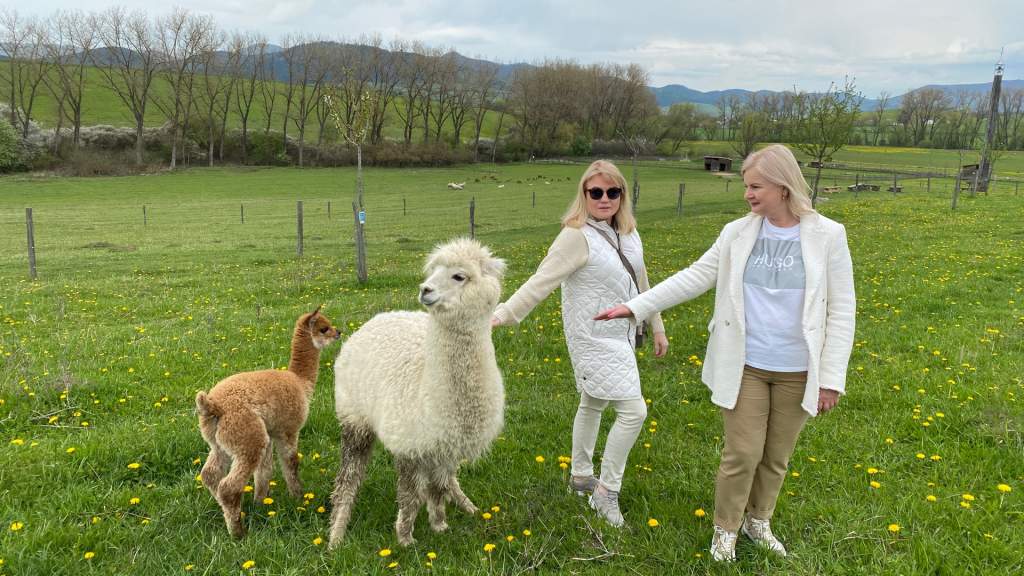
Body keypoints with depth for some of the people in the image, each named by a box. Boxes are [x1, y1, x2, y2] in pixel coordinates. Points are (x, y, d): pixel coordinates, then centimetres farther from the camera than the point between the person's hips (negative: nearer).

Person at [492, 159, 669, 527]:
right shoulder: (577, 236, -19)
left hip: (621, 336, 8)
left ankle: (581, 476, 39)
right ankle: (606, 491, 6)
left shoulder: (628, 234, 4)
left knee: (593, 404, 21)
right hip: (595, 341, -8)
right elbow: (540, 282, -24)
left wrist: (657, 328, 20)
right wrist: (502, 315, -32)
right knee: (634, 411, -10)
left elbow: (641, 283, 14)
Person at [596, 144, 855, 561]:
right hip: (745, 367, 0)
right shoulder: (738, 233, -3)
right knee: (742, 453, 4)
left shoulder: (828, 236, -8)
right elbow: (694, 278, 0)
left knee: (777, 456, 14)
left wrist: (832, 378, -8)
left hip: (797, 372, 0)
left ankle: (758, 519, 40)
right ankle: (725, 529, 27)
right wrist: (635, 306, -6)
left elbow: (841, 311, -6)